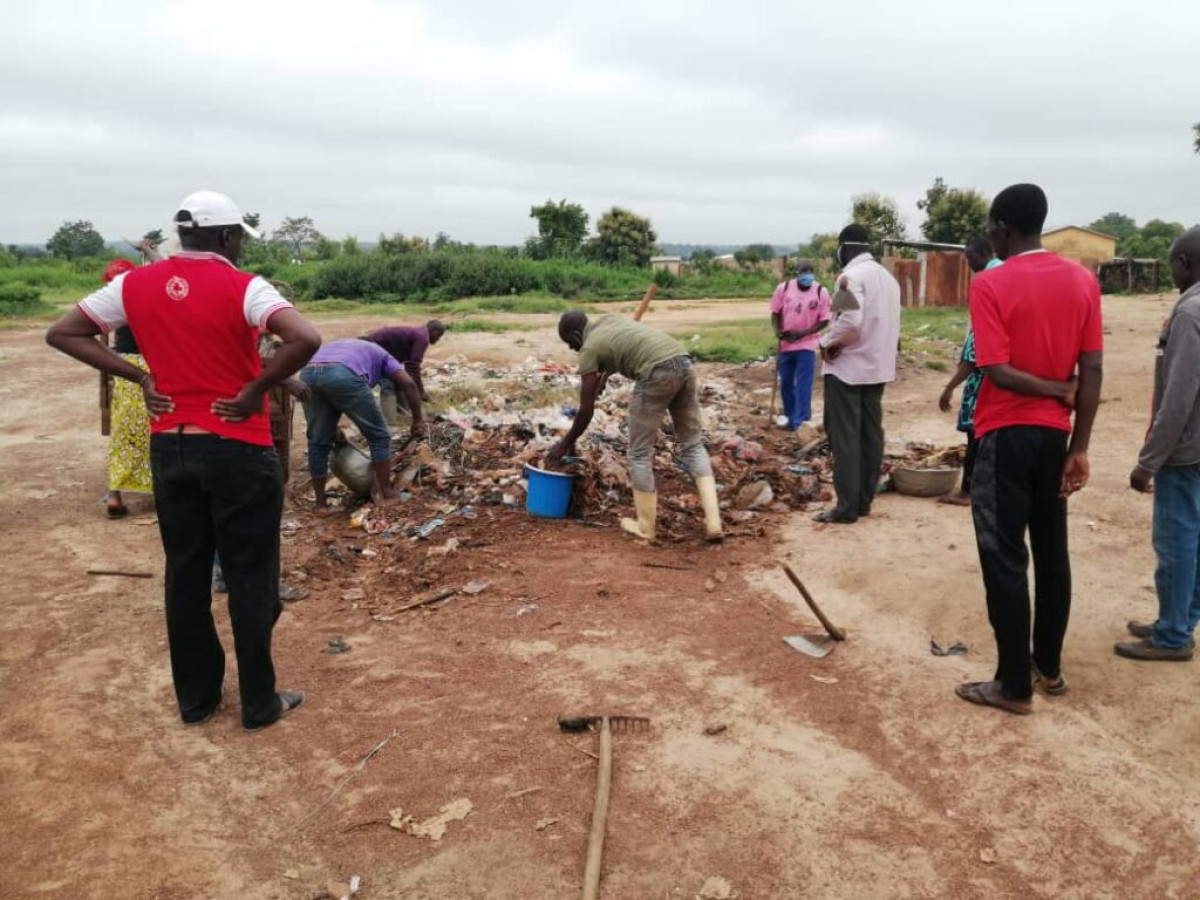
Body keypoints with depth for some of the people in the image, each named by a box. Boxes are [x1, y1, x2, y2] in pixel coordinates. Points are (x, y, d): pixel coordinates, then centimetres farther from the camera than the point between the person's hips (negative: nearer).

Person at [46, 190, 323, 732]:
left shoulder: (135, 285, 2)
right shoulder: (243, 287, -13)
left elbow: (61, 334, 8)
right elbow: (305, 340, -29)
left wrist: (138, 377, 3)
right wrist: (257, 389, -16)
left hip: (169, 448, 5)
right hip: (238, 450, -5)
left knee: (184, 575, 15)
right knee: (250, 580, 7)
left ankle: (195, 698, 27)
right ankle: (259, 705, 17)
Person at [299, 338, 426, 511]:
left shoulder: (333, 346, 46)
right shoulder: (380, 354, 34)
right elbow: (408, 383, 16)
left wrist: (332, 428, 41)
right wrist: (418, 420, 21)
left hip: (308, 374, 5)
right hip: (344, 375, -5)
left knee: (318, 442, 20)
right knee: (378, 435, 14)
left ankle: (321, 502, 27)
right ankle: (386, 493, 20)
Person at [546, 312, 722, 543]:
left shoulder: (589, 349, 9)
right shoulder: (607, 319, 28)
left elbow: (586, 411, 9)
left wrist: (566, 443, 23)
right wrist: (604, 376, 67)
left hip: (658, 373, -7)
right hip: (684, 363, 8)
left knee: (640, 452, 7)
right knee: (693, 444, 13)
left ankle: (645, 526, 16)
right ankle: (713, 522, 5)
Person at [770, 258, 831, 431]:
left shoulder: (821, 292, -10)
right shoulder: (783, 288, -6)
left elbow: (824, 320, -7)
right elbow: (775, 313, 3)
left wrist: (802, 333, -18)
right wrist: (777, 331, -16)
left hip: (807, 345, -3)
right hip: (785, 344, 3)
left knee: (803, 384, -3)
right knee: (786, 382, 13)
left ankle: (798, 421, 1)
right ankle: (790, 414, 31)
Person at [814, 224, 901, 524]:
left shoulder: (851, 276, -15)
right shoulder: (888, 277, 14)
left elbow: (849, 323, -27)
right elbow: (890, 324, 14)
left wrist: (827, 344, -12)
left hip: (847, 368, -8)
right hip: (877, 366, 8)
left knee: (844, 437, -4)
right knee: (871, 434, 11)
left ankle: (847, 507, -2)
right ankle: (864, 500, 17)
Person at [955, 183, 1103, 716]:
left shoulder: (990, 285, -13)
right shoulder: (1082, 281, 2)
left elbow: (1000, 372, -19)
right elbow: (1092, 371, 0)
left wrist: (1058, 391, -5)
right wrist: (1079, 448, 2)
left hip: (1006, 436, -6)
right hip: (1054, 435, 6)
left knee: (1005, 560, 1)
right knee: (1052, 553, 16)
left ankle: (1014, 685, 8)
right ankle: (1049, 666, 29)